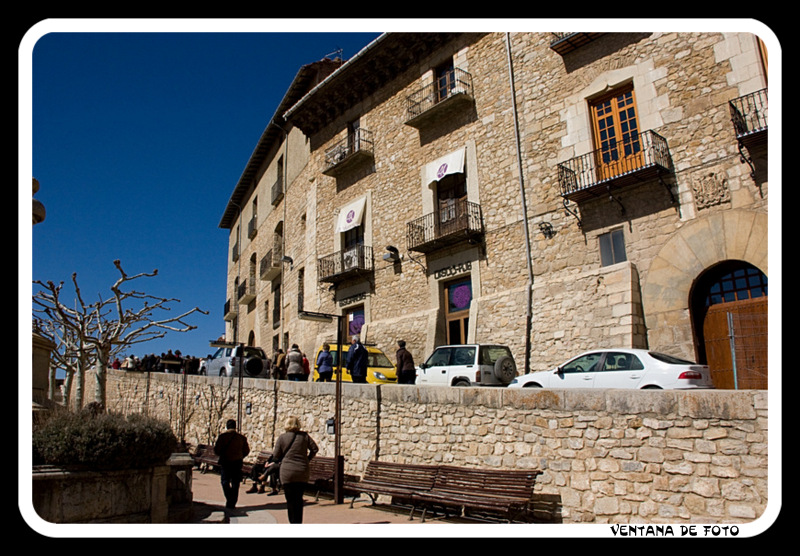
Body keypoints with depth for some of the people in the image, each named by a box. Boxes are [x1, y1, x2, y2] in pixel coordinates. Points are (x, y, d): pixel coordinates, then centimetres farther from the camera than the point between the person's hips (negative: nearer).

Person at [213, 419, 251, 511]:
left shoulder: (222, 436, -6)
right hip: (237, 462, 2)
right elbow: (246, 451, 4)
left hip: (225, 462, -2)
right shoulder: (242, 437, 2)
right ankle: (232, 503, 12)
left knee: (225, 481, 10)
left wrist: (222, 455, 12)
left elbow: (216, 450, -8)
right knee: (235, 483, 10)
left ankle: (229, 499, -8)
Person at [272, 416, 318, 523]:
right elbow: (315, 449, 0)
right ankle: (299, 522, 19)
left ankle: (293, 522, 3)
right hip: (302, 472, 2)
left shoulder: (282, 437, -2)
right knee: (299, 499, 16)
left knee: (290, 500, 5)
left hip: (287, 473, -2)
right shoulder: (304, 436, 2)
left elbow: (276, 456, 1)